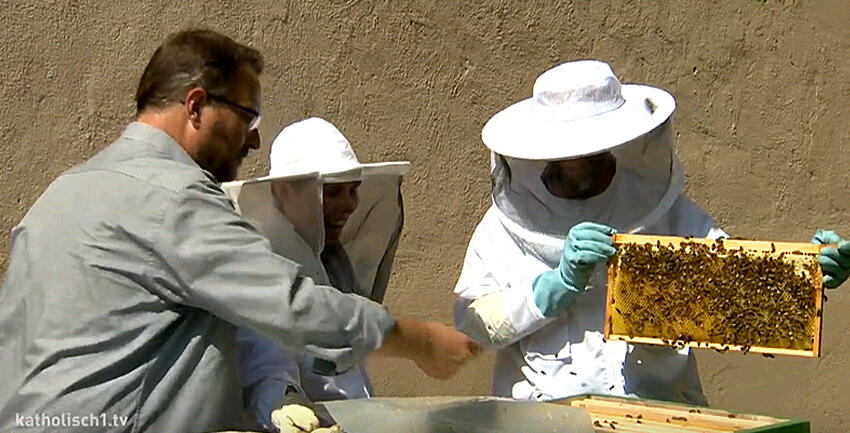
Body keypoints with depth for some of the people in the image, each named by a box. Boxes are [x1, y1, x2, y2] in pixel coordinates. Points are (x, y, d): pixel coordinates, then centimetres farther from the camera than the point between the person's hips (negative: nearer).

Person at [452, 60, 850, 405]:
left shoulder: (666, 211, 9)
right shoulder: (507, 223, 9)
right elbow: (473, 321, 0)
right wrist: (561, 282, -11)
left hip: (658, 411, 0)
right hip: (541, 416, 0)